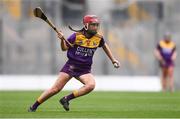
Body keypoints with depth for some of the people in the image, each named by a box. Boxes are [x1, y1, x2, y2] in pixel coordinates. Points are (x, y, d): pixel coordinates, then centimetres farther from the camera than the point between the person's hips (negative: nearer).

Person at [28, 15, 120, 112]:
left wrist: (113, 60, 22)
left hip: (85, 70, 2)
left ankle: (66, 99, -13)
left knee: (91, 85, -28)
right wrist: (62, 39, -20)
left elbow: (105, 46, 20)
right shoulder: (77, 36, -10)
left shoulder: (99, 38, -2)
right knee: (55, 89, -7)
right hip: (71, 66, -2)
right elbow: (64, 48, -1)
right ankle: (33, 107, 9)